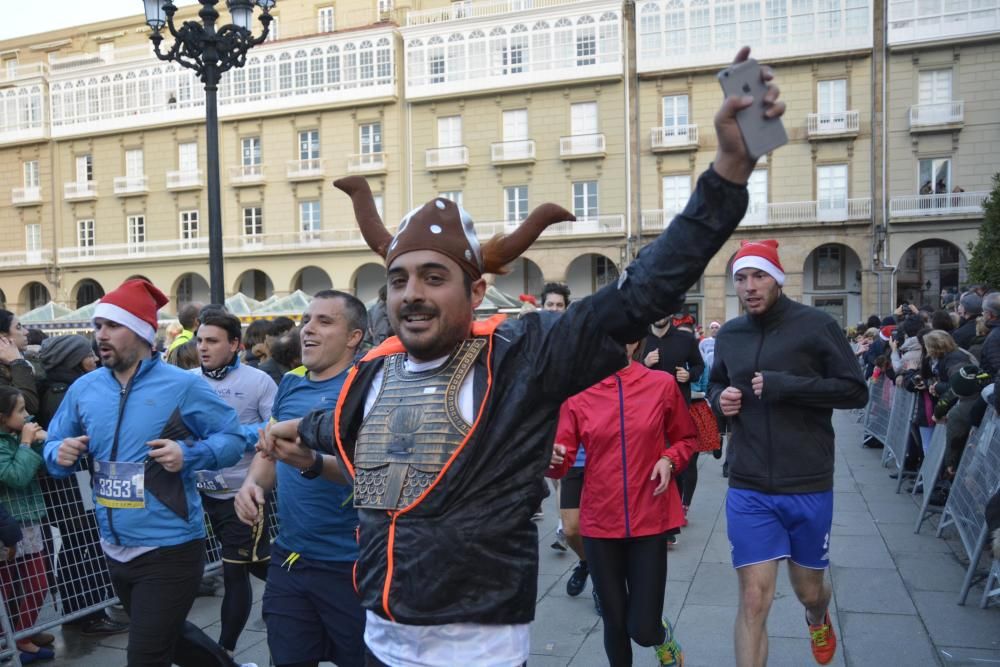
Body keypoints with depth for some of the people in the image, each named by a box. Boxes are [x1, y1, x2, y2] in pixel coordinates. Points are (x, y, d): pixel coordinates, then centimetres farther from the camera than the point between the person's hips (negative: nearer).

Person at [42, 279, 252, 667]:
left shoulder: (182, 385, -13)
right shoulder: (83, 388, 2)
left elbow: (232, 438, -9)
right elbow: (53, 446, 11)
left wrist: (189, 455, -25)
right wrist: (61, 454, -12)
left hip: (170, 548, -7)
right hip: (114, 547, 7)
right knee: (168, 636, 26)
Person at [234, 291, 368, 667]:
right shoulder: (290, 384, 6)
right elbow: (270, 451, 17)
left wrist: (313, 464, -40)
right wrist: (253, 483, -4)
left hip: (350, 566, -6)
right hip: (288, 559, 6)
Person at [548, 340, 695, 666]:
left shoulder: (662, 384, -2)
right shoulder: (578, 392, -3)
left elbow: (686, 439, 11)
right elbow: (563, 459, -4)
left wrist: (669, 460, -8)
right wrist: (551, 458, -26)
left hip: (649, 520, 0)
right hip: (600, 522, 1)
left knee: (643, 629, 1)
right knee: (615, 624, 12)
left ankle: (663, 636, 38)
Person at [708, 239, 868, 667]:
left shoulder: (817, 325, -7)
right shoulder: (729, 335, 5)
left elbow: (856, 391, -9)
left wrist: (786, 386, -21)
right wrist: (719, 399, -4)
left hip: (809, 488, -1)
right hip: (748, 491, 2)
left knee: (808, 590, 20)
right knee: (753, 600, -2)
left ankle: (818, 619, 56)